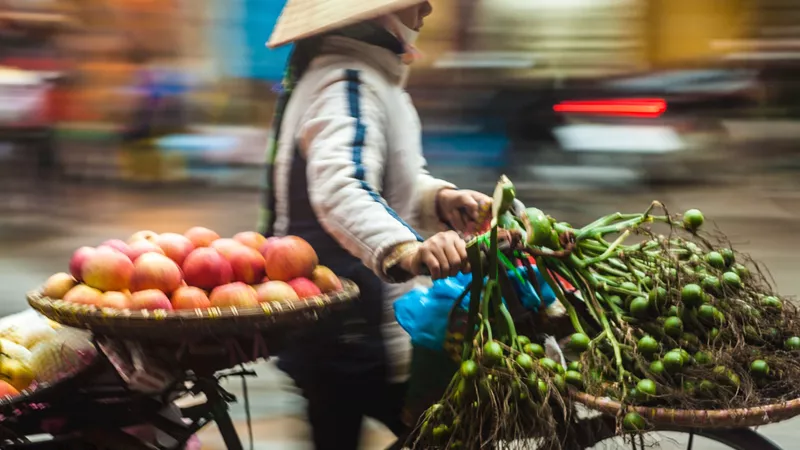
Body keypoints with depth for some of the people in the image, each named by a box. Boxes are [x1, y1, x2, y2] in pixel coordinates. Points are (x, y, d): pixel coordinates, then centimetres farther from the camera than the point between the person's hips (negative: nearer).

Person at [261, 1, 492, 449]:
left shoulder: (369, 75, 14)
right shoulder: (346, 83, -19)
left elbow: (395, 181, 18)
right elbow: (340, 190, -37)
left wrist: (440, 199, -3)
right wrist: (404, 249, -55)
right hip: (352, 333, -10)